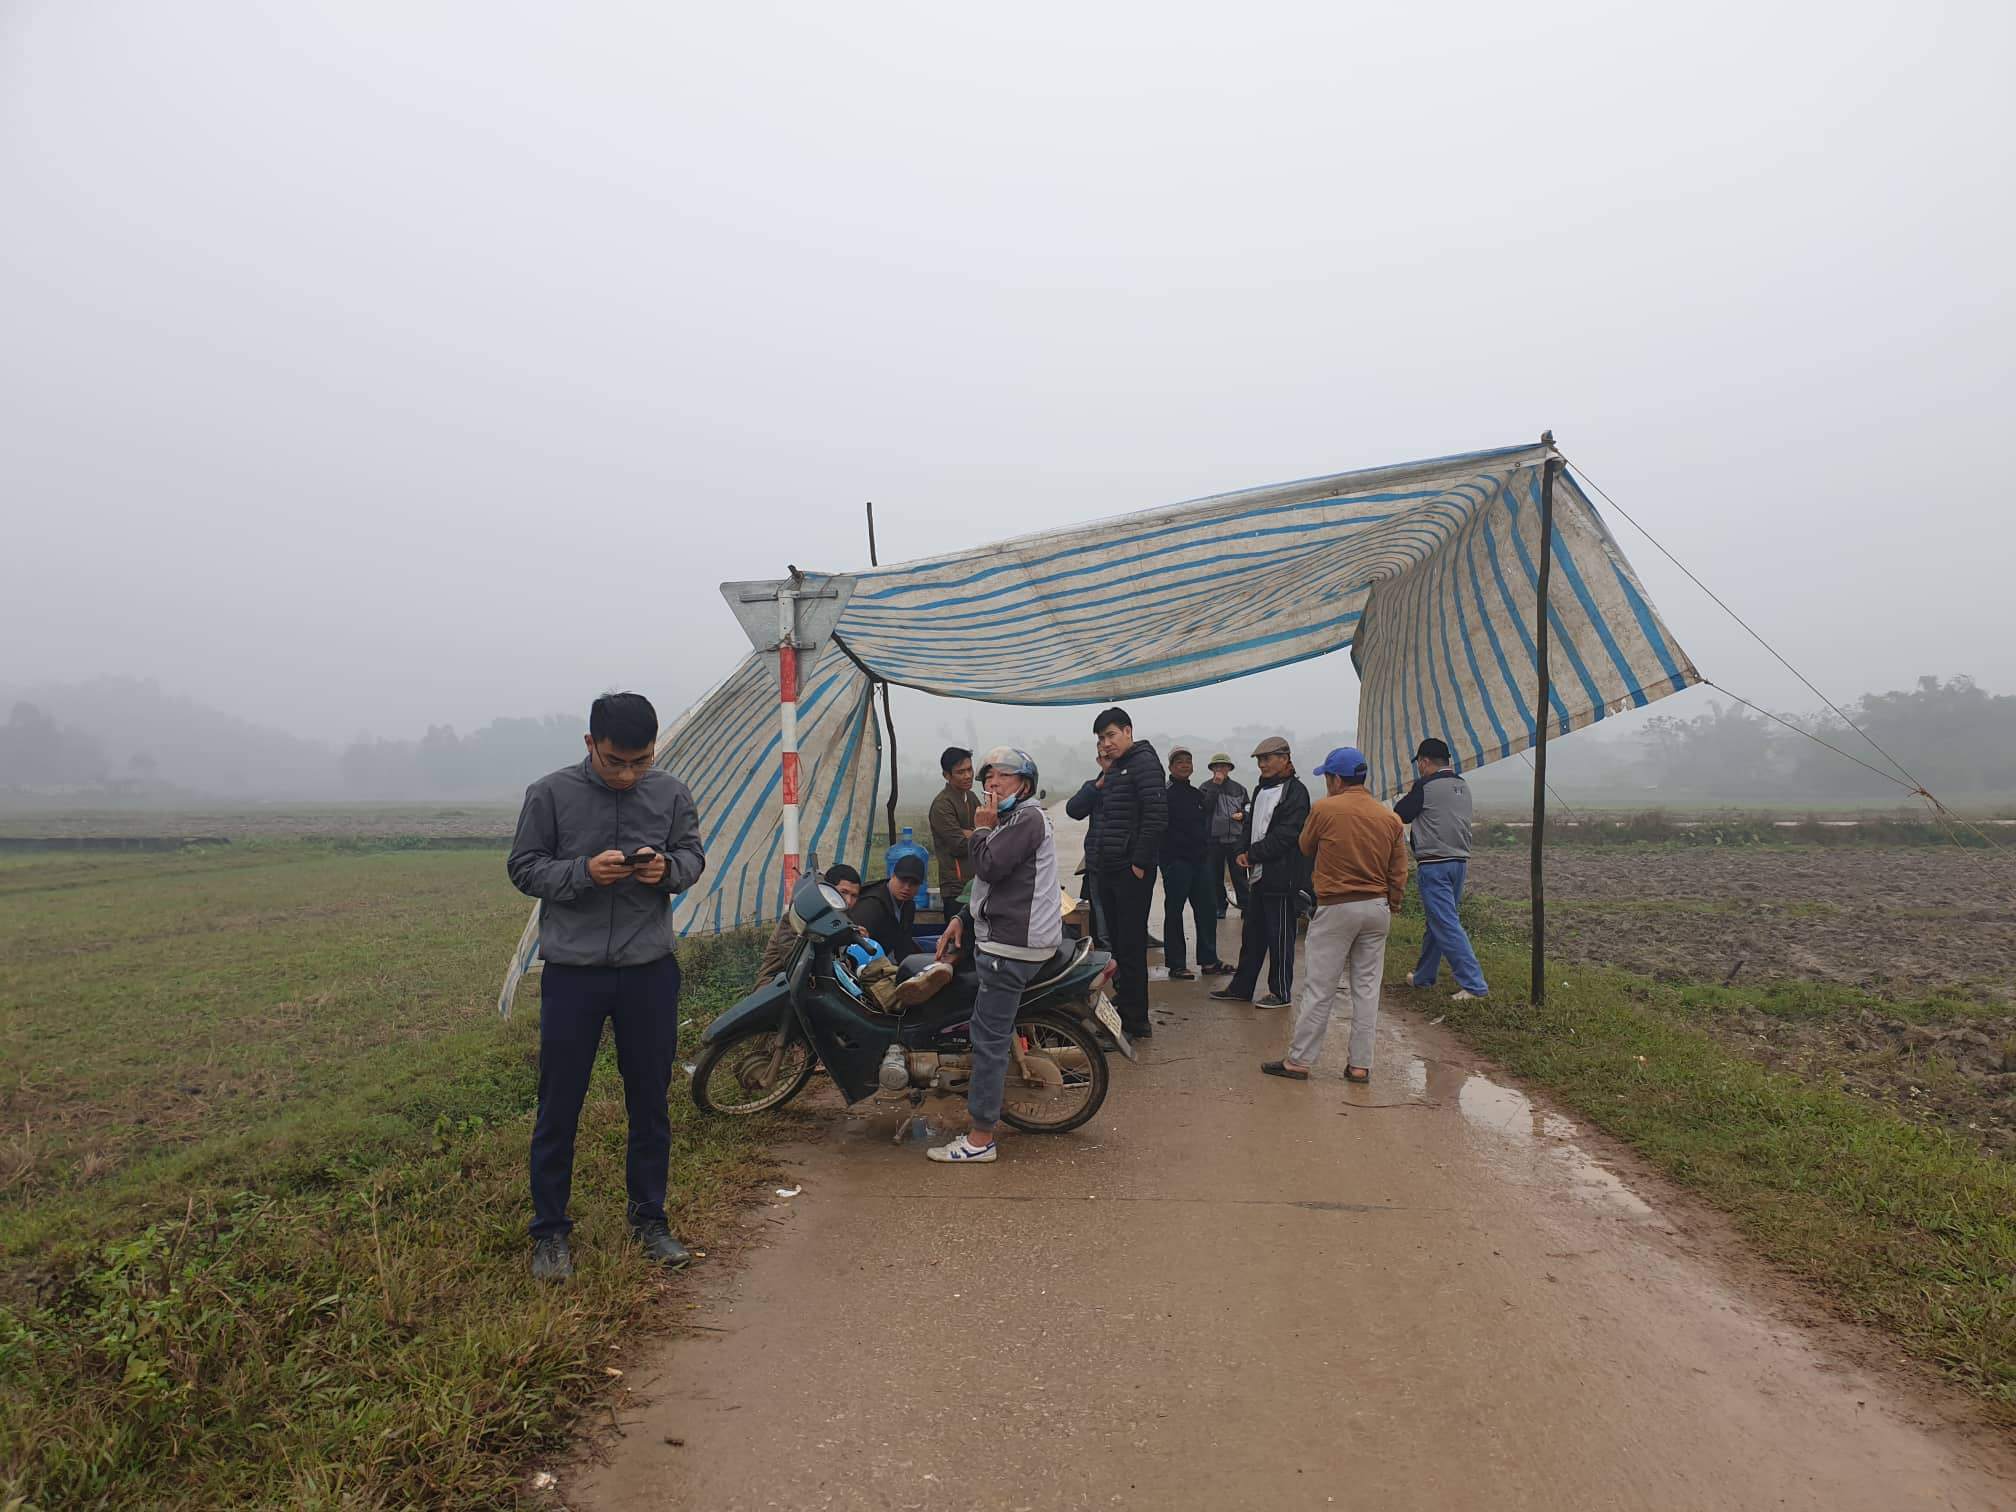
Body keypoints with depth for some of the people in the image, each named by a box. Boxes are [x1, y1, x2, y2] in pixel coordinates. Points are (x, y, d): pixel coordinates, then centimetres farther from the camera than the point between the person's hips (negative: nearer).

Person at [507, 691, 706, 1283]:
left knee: (651, 1102, 13)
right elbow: (523, 867, -2)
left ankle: (649, 1219, 29)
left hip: (650, 971, 2)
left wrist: (667, 867, -16)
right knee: (559, 1107, 6)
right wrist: (584, 871, -20)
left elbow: (693, 856, 8)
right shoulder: (550, 794, -8)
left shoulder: (671, 793, -2)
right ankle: (550, 1231, 23)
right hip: (573, 972, -2)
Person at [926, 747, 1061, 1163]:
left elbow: (988, 867, -21)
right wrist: (962, 920, 14)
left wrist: (982, 829, -6)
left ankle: (980, 1139, -5)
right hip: (1001, 938, 11)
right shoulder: (1010, 820, 22)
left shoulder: (1027, 817, -10)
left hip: (1011, 945, -11)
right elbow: (989, 879, 24)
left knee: (988, 1037, -9)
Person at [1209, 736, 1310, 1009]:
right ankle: (1241, 987, 23)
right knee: (1252, 934, 15)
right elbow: (1249, 824, 18)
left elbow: (1284, 835, -18)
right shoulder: (1261, 789, 17)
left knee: (1280, 936, 1)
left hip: (1280, 876, -9)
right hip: (1258, 874, 9)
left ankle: (1281, 992, 11)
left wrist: (1253, 854, -13)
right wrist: (1241, 852, 0)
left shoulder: (1294, 792, -11)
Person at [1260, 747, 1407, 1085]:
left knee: (1318, 989, 1)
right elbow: (1399, 873, 5)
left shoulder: (1324, 809, -10)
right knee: (1366, 990, 9)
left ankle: (1298, 1060, 7)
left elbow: (1306, 848, 7)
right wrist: (1391, 908, 14)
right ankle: (1360, 1065, 14)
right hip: (1377, 909, 4)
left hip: (1336, 908, -4)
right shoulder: (1390, 818, 3)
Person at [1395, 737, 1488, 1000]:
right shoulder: (1463, 786, 11)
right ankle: (1423, 977, 31)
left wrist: (1411, 794, 15)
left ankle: (1475, 985, -11)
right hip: (1460, 861, 8)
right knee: (1436, 922, 18)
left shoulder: (1425, 786, -12)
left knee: (1447, 925, -7)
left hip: (1433, 865, -8)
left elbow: (1400, 814, -3)